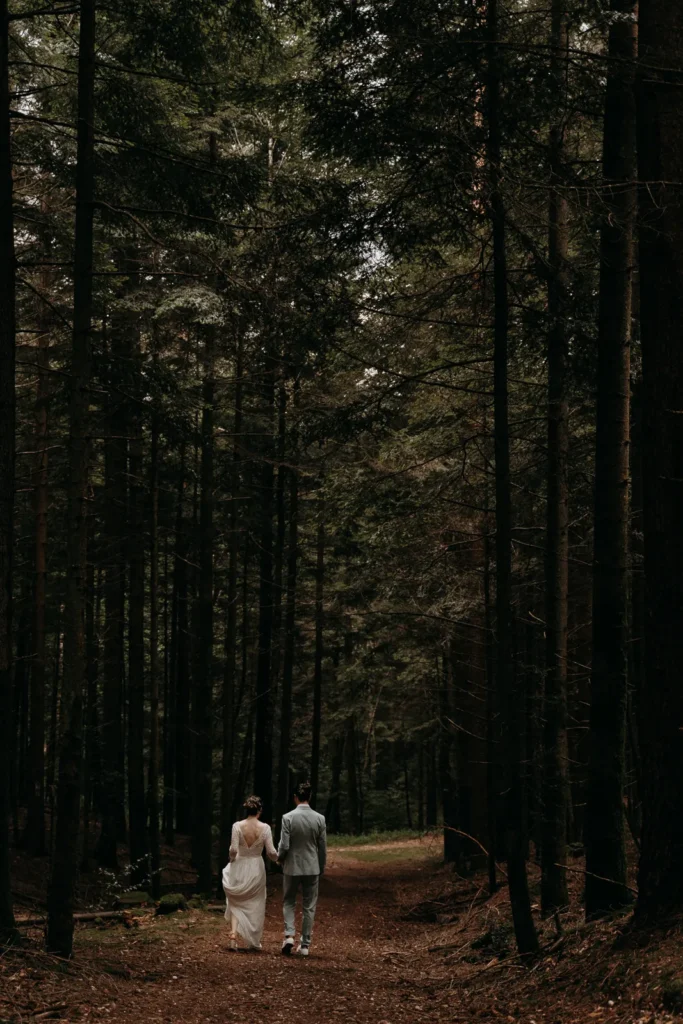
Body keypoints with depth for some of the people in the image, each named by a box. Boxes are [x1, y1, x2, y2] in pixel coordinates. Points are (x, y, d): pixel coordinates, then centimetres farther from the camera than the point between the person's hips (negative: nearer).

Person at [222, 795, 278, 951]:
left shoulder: (237, 826, -11)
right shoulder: (265, 828, -10)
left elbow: (233, 849, -16)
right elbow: (271, 852, -10)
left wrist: (232, 858, 5)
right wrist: (277, 857, 12)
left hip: (239, 868, 0)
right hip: (256, 869, 0)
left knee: (236, 904, 15)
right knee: (255, 905, 17)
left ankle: (233, 936, -6)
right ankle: (254, 942, 24)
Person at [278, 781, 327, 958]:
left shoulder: (288, 817, -13)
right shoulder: (319, 818, -6)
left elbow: (284, 846, -13)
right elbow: (323, 847, 0)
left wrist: (279, 858, 9)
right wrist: (321, 868, 14)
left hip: (292, 867, -1)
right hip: (312, 868, 1)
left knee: (289, 903, 15)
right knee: (309, 906, 10)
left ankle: (289, 935, -4)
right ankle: (305, 944, 11)